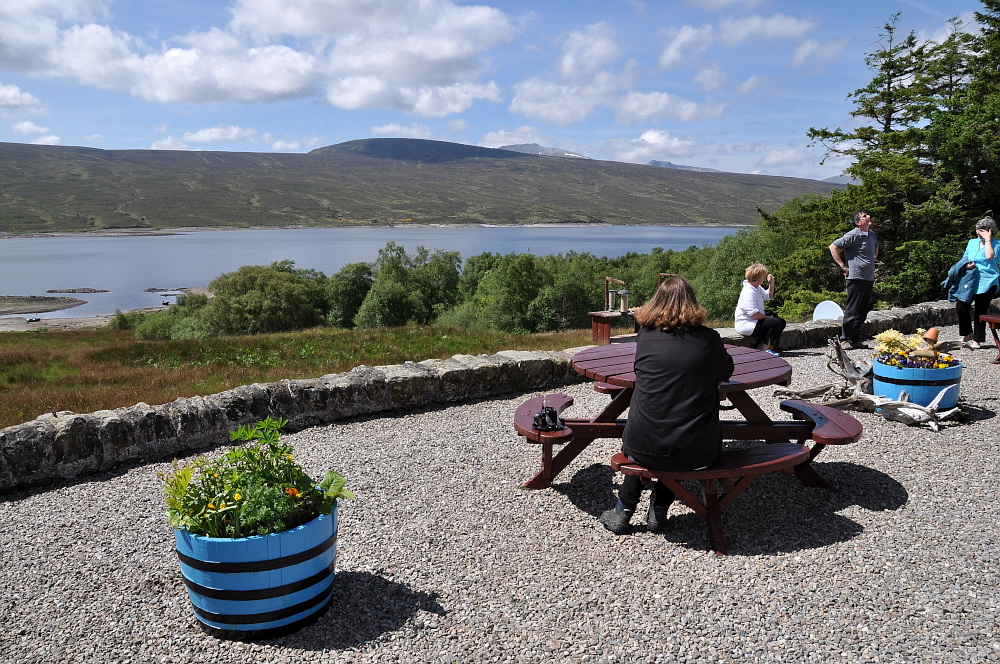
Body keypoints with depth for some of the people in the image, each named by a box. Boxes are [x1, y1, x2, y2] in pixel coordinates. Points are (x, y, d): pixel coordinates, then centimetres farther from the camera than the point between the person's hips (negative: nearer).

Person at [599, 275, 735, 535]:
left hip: (644, 448, 0)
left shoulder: (645, 336, -2)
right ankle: (659, 510, 31)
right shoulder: (709, 339, -4)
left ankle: (624, 509, 35)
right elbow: (727, 372, 15)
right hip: (698, 452, 0)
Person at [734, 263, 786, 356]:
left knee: (781, 322, 13)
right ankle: (765, 349, -13)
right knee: (775, 323, -22)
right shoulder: (748, 291, -23)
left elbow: (769, 296, 29)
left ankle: (760, 346, 6)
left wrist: (771, 284, 13)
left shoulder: (758, 288, 12)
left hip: (756, 320, 12)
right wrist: (768, 317, -15)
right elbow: (753, 313, -28)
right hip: (746, 324, -12)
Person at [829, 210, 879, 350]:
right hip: (856, 277, -8)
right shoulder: (853, 235, -10)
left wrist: (873, 260, 22)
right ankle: (845, 339, 1)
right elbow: (833, 247, -14)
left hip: (869, 278, 8)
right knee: (852, 310, -6)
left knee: (863, 310, 10)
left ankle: (856, 339, 17)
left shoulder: (871, 235, 15)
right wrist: (843, 266, -14)